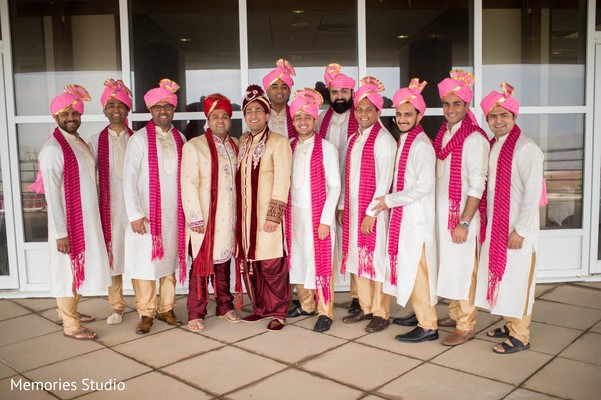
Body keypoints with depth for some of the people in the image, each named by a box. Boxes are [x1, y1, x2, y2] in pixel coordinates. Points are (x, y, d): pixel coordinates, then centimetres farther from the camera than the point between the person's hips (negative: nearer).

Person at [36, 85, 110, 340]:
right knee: (68, 269, 3)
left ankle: (70, 310, 36)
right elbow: (52, 194, -19)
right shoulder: (53, 148, -16)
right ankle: (70, 325, 15)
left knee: (81, 266, 19)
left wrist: (93, 219, 14)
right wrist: (60, 233, -21)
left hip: (87, 219, 8)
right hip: (68, 222, -8)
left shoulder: (80, 143, 10)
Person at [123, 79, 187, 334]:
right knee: (145, 262, 1)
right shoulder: (139, 139, -4)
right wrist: (135, 214, -14)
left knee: (170, 260, 9)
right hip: (147, 213, -3)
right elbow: (129, 178, -8)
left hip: (174, 213, 4)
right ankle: (146, 313, 14)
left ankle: (166, 308, 22)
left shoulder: (180, 139, 8)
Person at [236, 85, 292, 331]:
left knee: (271, 265, -3)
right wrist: (238, 211, 11)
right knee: (248, 264, 9)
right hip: (246, 214, 6)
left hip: (267, 215, -6)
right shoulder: (243, 142, 14)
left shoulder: (278, 142, -7)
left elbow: (282, 181, -12)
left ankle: (278, 313, 13)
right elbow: (239, 178, 16)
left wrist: (274, 215, -17)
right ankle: (260, 308, 25)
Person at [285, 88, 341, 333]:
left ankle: (325, 312, 12)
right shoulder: (290, 148, 8)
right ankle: (306, 305, 28)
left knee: (320, 262, -1)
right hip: (294, 213, 5)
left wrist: (325, 220, -13)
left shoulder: (326, 148, -7)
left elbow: (334, 186, -8)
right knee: (297, 260, 12)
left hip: (318, 215, -5)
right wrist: (285, 214, 4)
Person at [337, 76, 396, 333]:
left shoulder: (383, 139, -9)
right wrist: (342, 206, 12)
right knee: (356, 256, 11)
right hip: (352, 208, 7)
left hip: (374, 209, -7)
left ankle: (381, 313, 11)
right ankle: (366, 307, 24)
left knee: (376, 258, -1)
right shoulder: (353, 139, 14)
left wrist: (371, 212, -17)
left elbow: (385, 179, -14)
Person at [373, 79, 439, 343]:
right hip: (403, 214, 9)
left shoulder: (421, 145, -16)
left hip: (417, 217, -9)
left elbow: (425, 186, -22)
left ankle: (428, 326, 6)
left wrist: (390, 200, -15)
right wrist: (391, 202, 8)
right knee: (408, 265, 16)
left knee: (415, 268, -4)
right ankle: (421, 314, 31)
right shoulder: (404, 141, 12)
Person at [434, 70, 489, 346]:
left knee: (463, 269, 1)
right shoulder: (443, 133, 9)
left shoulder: (474, 138, -14)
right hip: (441, 211, 8)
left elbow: (477, 185, -17)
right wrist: (436, 212, 12)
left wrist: (464, 223, -19)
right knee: (448, 265, 17)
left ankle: (466, 327, 15)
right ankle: (455, 315, 33)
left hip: (462, 213, -7)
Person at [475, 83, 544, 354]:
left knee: (517, 280, 0)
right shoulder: (492, 147, 10)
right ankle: (510, 325, 32)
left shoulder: (526, 149, -14)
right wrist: (485, 223, 11)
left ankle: (520, 336, 13)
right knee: (499, 276, 16)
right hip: (495, 227, 8)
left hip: (517, 230, -8)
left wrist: (520, 230, -18)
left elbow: (532, 192, -17)